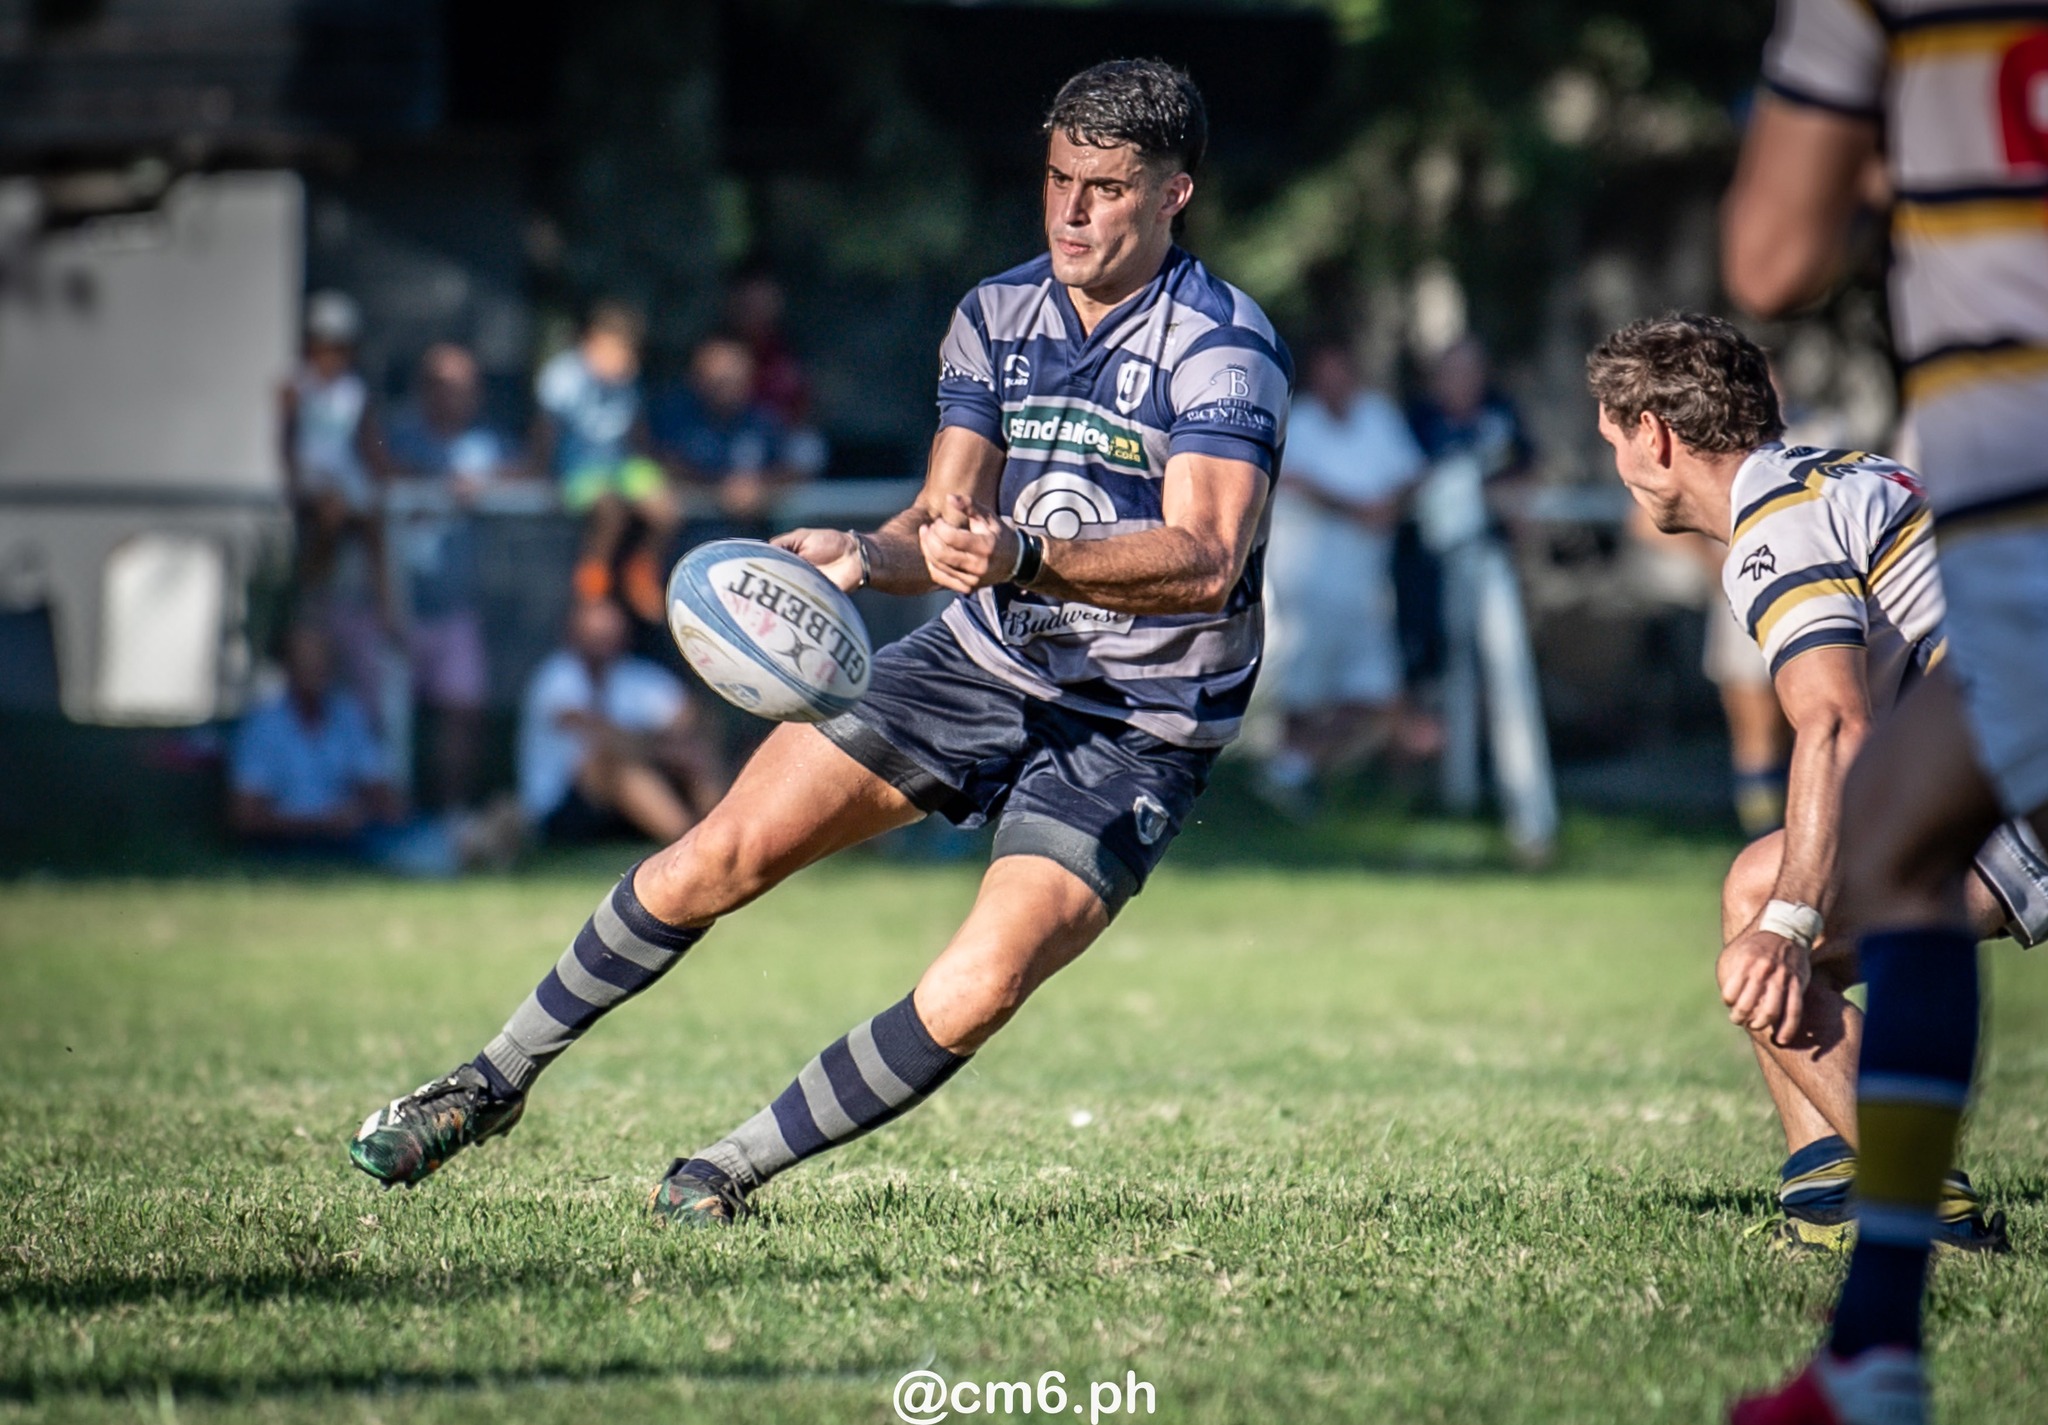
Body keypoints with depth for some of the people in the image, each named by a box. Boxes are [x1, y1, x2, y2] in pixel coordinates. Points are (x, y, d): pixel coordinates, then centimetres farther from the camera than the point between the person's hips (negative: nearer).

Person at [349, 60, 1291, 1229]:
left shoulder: (1223, 350, -18)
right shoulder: (997, 317, 2)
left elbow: (1205, 558, -31)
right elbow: (947, 522, 4)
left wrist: (1023, 556, -45)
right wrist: (863, 556, -19)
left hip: (1137, 730, -5)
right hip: (980, 663, 5)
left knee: (977, 992, -23)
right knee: (717, 860, -4)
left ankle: (740, 1167, -3)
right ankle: (496, 1081, 15)